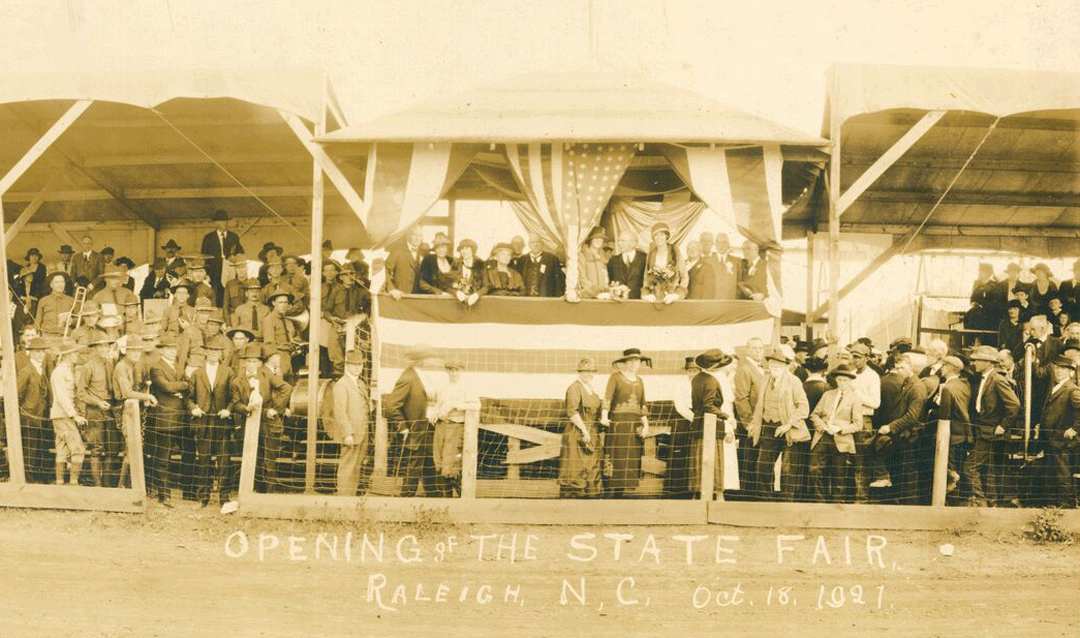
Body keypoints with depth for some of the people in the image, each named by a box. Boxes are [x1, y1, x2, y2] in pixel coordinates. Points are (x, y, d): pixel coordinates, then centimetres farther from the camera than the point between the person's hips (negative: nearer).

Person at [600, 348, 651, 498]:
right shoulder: (615, 377, 1)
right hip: (618, 422, -6)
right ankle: (611, 495, -5)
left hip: (635, 424, 6)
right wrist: (604, 417, -22)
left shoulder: (639, 381, 18)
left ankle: (620, 495, 8)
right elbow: (607, 398, -8)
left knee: (632, 461, 2)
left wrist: (646, 424, 10)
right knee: (616, 459, -9)